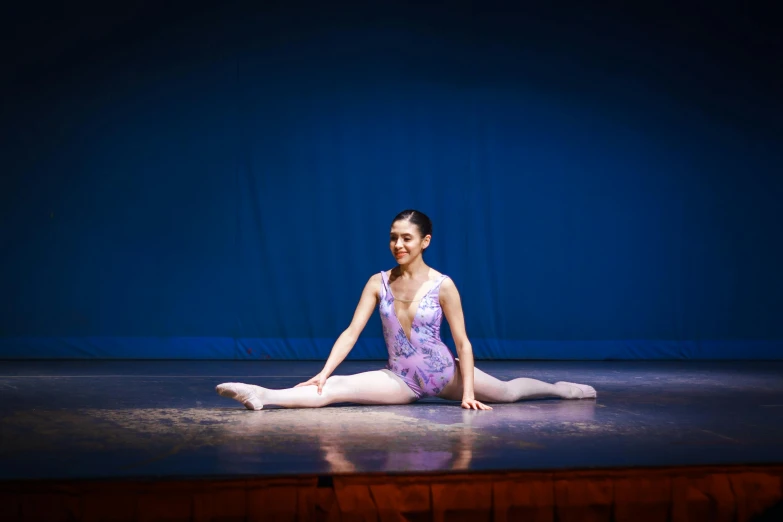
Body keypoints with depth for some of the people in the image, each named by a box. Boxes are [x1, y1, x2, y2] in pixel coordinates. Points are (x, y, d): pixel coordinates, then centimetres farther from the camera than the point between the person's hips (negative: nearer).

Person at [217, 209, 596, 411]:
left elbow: (462, 343, -9)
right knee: (334, 389, -21)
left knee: (507, 391, 13)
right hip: (400, 380, 1)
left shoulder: (443, 285, -14)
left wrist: (467, 392, -12)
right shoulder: (378, 283, -7)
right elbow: (351, 332, -11)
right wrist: (322, 373, -22)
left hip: (443, 373, -1)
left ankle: (559, 388, 42)